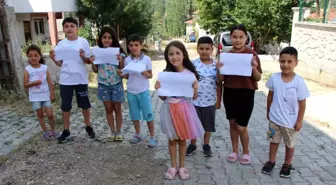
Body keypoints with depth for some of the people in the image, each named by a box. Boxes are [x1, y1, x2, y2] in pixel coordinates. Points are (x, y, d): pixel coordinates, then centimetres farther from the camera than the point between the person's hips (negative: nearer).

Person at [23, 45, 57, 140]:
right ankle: (45, 131, 25)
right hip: (35, 97, 0)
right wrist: (34, 83, -23)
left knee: (50, 114, 1)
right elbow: (25, 85, -5)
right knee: (40, 115, 12)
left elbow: (49, 82, 0)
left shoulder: (45, 68, -3)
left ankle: (53, 130, 21)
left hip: (46, 95, 0)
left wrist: (52, 93, -3)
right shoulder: (27, 70, -6)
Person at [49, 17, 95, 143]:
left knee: (85, 105, 10)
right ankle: (66, 130, 22)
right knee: (65, 106, 9)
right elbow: (60, 63, 5)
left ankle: (88, 127, 28)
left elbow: (89, 61, -1)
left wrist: (83, 57, -21)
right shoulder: (61, 44, 1)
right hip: (65, 80, 2)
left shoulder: (83, 42, -4)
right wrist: (53, 59, -14)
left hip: (81, 79, -1)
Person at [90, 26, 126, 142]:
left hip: (116, 84, -2)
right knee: (108, 109, 9)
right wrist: (92, 62, -12)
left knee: (117, 109, 7)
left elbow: (122, 69, -5)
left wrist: (121, 61, -21)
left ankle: (118, 132, 20)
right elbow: (95, 70, 6)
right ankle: (113, 132, 22)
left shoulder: (118, 52, -6)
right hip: (103, 84, 2)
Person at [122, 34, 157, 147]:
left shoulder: (146, 59, -6)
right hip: (131, 92, 3)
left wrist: (146, 74, -22)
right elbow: (127, 76, 8)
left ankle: (152, 137, 15)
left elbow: (151, 75, -1)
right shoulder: (127, 60, 1)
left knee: (148, 115, 2)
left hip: (143, 91, -3)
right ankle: (138, 135, 31)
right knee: (134, 115, 14)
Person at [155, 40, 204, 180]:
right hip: (170, 109, 1)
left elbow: (194, 97, -1)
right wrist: (158, 89, -17)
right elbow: (163, 97, 1)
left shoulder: (190, 74, -7)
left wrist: (195, 88, -20)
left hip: (184, 109, -1)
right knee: (172, 139, 13)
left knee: (182, 140, 13)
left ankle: (182, 167, 31)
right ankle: (173, 167, 31)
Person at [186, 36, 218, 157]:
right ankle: (192, 144, 33)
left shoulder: (216, 65, -2)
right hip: (195, 101, -1)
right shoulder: (193, 64, -8)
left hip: (210, 102, 1)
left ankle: (206, 145, 35)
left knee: (208, 125, 15)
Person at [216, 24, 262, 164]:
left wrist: (254, 68, -24)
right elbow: (221, 79, 2)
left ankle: (246, 152, 25)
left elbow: (258, 78, -5)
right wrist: (219, 70, -17)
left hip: (246, 93, -3)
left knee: (241, 127, 1)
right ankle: (234, 151, 32)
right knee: (232, 123, 14)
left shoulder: (252, 54, -8)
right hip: (229, 92, 4)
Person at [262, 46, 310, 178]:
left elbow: (302, 103, -11)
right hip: (274, 118, 2)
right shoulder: (274, 78, -11)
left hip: (290, 121, -2)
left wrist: (299, 121, -8)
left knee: (289, 144, 18)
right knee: (274, 141, 19)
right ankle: (271, 161, 38)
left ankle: (287, 165, 38)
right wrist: (268, 111, 10)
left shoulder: (299, 82, -18)